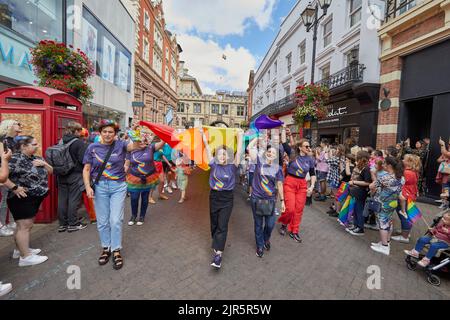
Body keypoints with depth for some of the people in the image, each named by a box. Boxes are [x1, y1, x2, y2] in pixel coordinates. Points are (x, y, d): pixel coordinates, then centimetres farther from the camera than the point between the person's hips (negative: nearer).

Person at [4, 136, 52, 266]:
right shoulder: (15, 159, -16)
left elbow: (51, 171, 13)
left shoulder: (37, 158, 8)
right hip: (22, 199, -8)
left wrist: (44, 164, -6)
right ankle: (25, 257, 6)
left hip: (35, 198, 8)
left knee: (28, 225, 18)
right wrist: (14, 187, -22)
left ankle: (20, 250, 34)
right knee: (24, 226, -3)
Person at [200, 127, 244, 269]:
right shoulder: (214, 164, -1)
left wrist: (240, 136, -4)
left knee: (222, 225, -5)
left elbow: (239, 152, -7)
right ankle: (216, 244, 37)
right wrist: (202, 134, 2)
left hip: (227, 198, -2)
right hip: (214, 196, 3)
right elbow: (207, 148, 0)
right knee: (214, 224, 15)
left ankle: (218, 254, -4)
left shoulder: (232, 166, -5)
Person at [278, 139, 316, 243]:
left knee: (299, 209, 6)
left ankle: (294, 231, 24)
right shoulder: (293, 155, -7)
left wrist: (312, 186, -2)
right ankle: (284, 223, 26)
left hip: (302, 185, 4)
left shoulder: (310, 159, 4)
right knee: (290, 208, -6)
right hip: (290, 183, -4)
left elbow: (313, 174, 9)